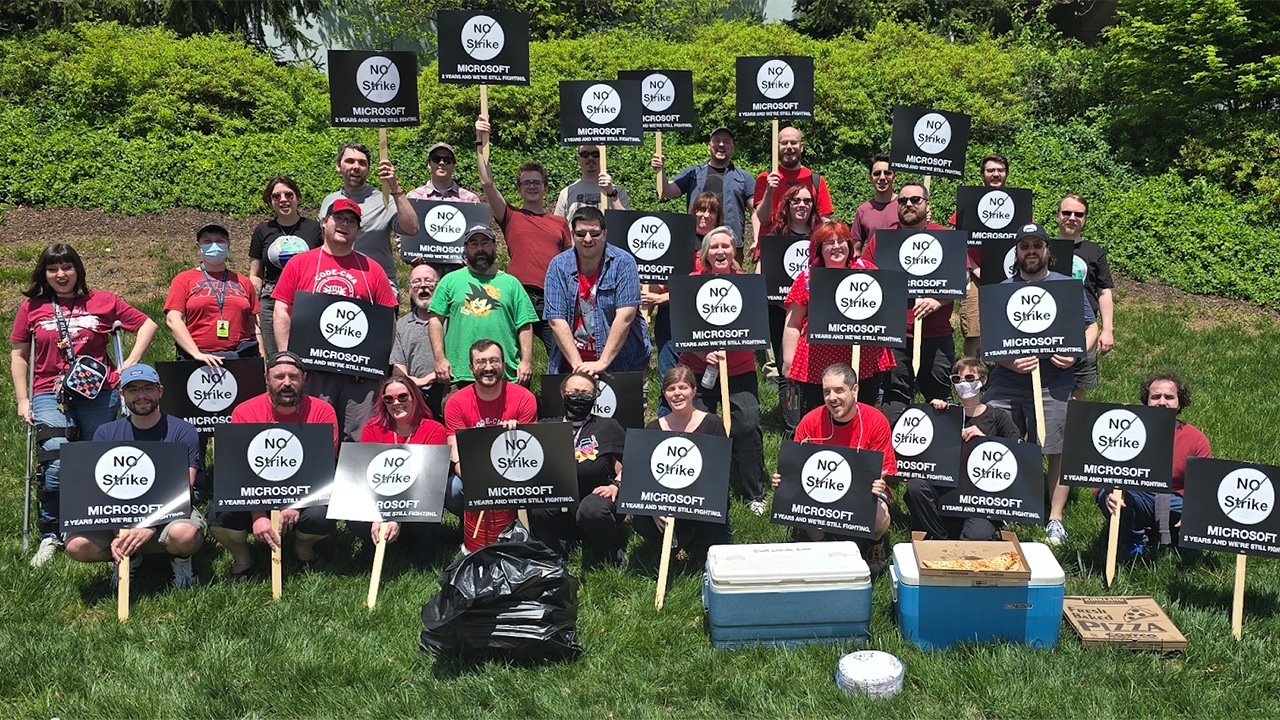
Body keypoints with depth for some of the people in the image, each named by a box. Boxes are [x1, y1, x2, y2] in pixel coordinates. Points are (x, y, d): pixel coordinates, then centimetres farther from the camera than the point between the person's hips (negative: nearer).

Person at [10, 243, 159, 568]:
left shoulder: (102, 301, 6)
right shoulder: (31, 307, 9)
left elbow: (147, 325, 10)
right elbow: (18, 355, 13)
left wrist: (130, 364, 1)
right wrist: (22, 400, 6)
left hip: (98, 393, 0)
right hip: (50, 394, 0)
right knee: (56, 463, -17)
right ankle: (50, 535, -4)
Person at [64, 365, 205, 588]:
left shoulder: (182, 431, -4)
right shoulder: (106, 434, 5)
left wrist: (150, 527, -27)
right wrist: (117, 535, -20)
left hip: (171, 512, -3)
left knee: (183, 535, -37)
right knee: (76, 545, -23)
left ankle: (181, 560, 1)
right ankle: (127, 559, 9)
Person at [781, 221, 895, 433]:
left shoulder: (865, 269, 9)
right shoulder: (807, 278, 5)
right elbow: (793, 324, 5)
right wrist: (788, 361, -1)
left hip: (865, 361, 1)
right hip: (817, 365, -1)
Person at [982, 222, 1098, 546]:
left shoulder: (1068, 286, 9)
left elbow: (1091, 327, 11)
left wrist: (1075, 354, -8)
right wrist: (1009, 362, -11)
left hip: (1053, 385, -1)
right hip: (1005, 383, 1)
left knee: (1058, 452, -1)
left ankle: (1055, 519, 10)